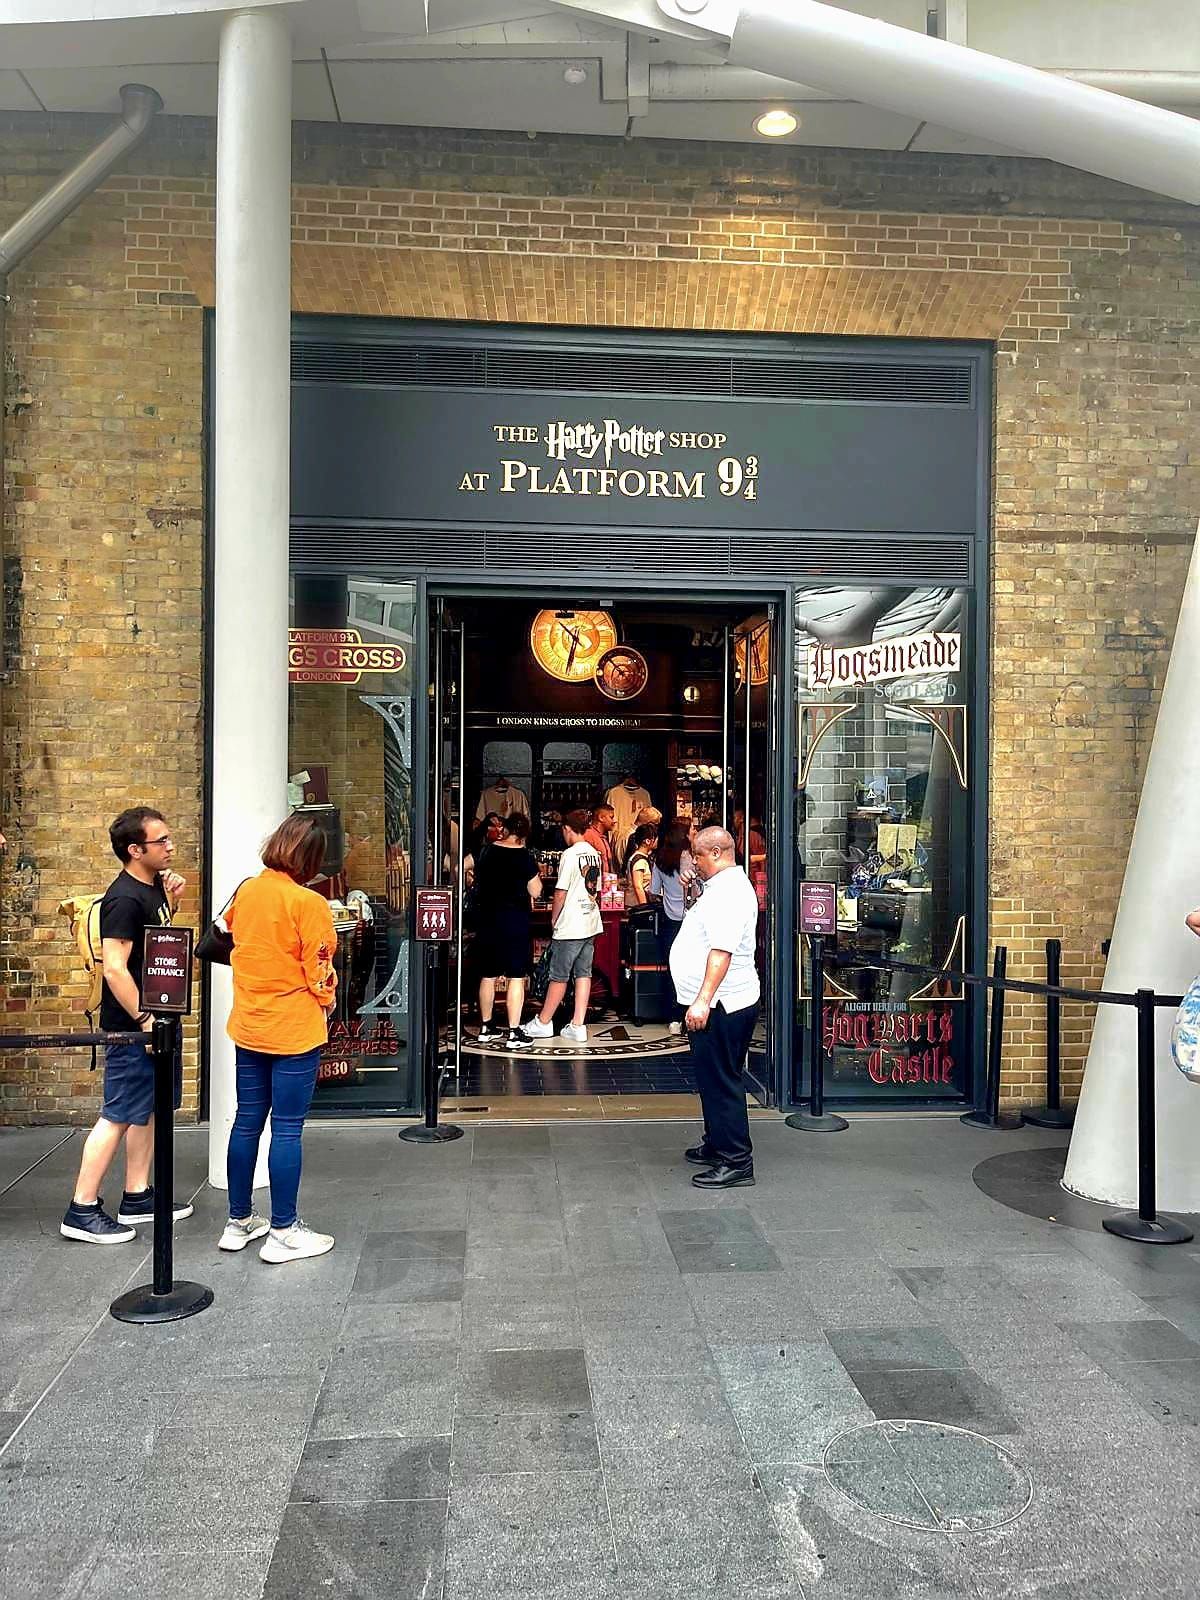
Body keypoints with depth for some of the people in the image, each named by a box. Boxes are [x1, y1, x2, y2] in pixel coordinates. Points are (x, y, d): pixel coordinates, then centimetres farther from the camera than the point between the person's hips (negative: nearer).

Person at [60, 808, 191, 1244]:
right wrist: (144, 1019, -23)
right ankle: (82, 1210, 8)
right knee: (118, 1116, -2)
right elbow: (114, 968, -24)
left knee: (148, 1108, 16)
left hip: (157, 1017, 9)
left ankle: (137, 1196, 27)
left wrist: (171, 902, 6)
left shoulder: (153, 887, 8)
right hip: (132, 1026, -9)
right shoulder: (124, 898, -20)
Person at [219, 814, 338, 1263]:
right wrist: (325, 1007, 7)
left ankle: (239, 1222, 26)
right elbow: (319, 973, -12)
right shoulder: (308, 903, -17)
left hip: (248, 1027, 6)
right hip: (294, 1031, -6)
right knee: (287, 1129, 2)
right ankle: (283, 1232, 11)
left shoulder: (246, 892, 1)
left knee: (246, 1122, 15)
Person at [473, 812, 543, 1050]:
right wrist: (535, 874, 9)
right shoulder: (525, 857, -10)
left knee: (488, 976, 14)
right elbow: (535, 892, -7)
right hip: (515, 921, -5)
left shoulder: (486, 852, 2)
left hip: (486, 919, 5)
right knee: (516, 978, 0)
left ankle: (486, 1028, 23)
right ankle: (514, 1034, -2)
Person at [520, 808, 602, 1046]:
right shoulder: (595, 854, 8)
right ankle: (577, 1026, 7)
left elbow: (561, 893, -15)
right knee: (583, 973, 7)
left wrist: (553, 920, -2)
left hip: (570, 926, -7)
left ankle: (543, 1022, 14)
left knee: (559, 976, 3)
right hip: (591, 924, 7)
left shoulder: (570, 854, -14)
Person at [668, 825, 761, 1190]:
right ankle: (717, 1145, 31)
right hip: (716, 1004, 11)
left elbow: (721, 951, -27)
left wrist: (703, 1001, -30)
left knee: (721, 1083, -6)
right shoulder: (724, 885, 17)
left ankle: (736, 1162, -1)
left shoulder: (729, 891, -18)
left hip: (720, 1005, -11)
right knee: (714, 1079, 19)